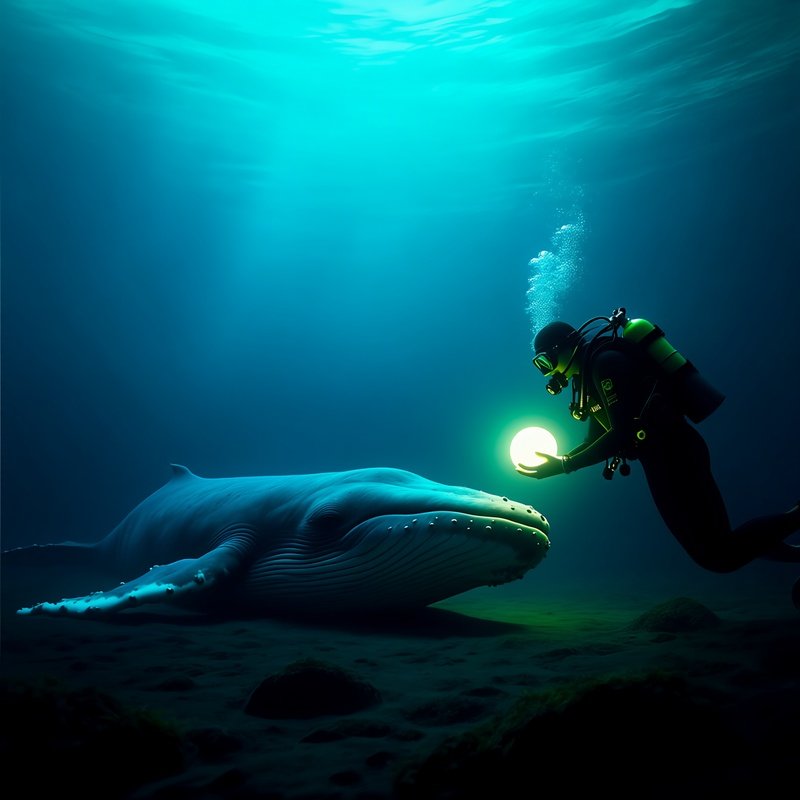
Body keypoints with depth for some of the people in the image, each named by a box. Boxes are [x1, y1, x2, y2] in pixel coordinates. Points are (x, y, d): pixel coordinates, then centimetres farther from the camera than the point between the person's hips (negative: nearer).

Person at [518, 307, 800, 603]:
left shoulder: (604, 360, -16)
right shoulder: (587, 376, 15)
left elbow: (620, 435, -23)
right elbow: (595, 440, 17)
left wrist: (563, 465, -20)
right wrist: (555, 460, 3)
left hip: (673, 453, -10)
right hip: (668, 453, 10)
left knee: (718, 555, -9)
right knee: (711, 548, 17)